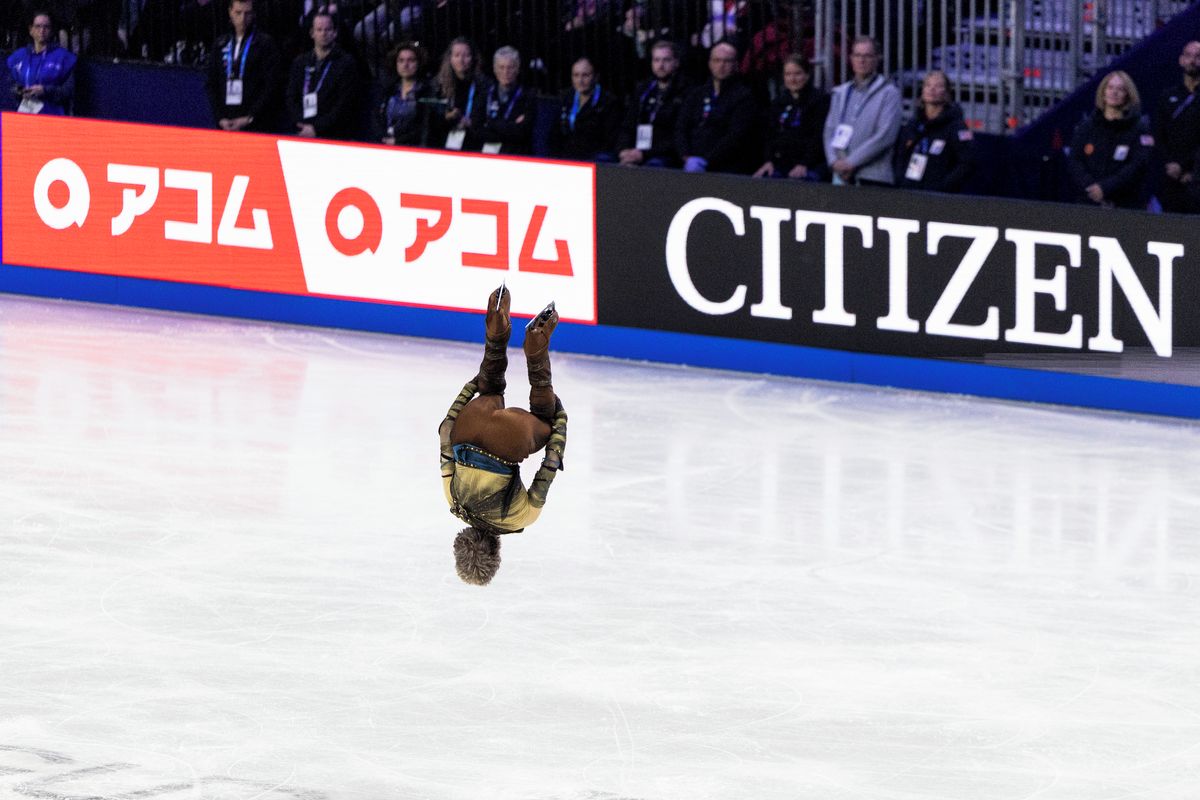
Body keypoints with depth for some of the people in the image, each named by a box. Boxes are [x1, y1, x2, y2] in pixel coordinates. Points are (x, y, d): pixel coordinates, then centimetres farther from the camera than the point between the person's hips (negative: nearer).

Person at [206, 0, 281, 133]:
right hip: (226, 125, 4)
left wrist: (249, 118, -11)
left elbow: (271, 87, -5)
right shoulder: (221, 45, 15)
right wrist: (220, 118, 1)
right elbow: (212, 86, 14)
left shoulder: (265, 43, 2)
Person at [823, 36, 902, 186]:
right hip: (841, 176, 5)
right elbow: (829, 130, 15)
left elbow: (885, 135, -8)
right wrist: (834, 161, -4)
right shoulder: (840, 93, 19)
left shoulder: (889, 93, 2)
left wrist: (851, 162, -11)